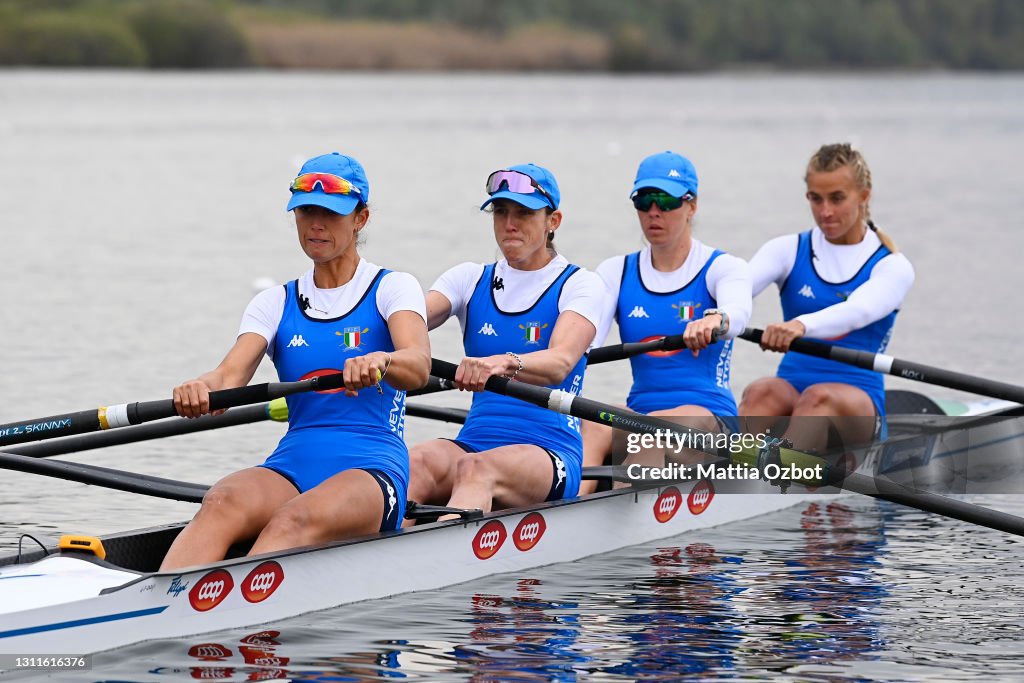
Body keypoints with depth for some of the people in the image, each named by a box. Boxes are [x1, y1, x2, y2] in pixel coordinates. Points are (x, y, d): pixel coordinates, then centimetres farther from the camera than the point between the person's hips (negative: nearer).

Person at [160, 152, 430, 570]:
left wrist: (380, 361, -39)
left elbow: (418, 367, -14)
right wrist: (201, 389, -26)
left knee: (294, 521, -38)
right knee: (221, 504, -32)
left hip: (371, 473, -3)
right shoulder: (276, 303, 18)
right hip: (292, 466, 3)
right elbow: (232, 372, -1)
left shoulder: (391, 288, 7)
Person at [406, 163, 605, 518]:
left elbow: (560, 363, -18)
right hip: (474, 441, 4)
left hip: (551, 455, -4)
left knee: (475, 469, -38)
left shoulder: (579, 285, 2)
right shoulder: (470, 279, 15)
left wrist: (504, 364, -41)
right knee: (413, 463, -31)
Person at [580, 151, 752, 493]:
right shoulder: (616, 272, 13)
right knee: (591, 430, -31)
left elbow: (738, 311, -23)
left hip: (711, 418, -3)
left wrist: (713, 321, -49)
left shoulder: (722, 268, 2)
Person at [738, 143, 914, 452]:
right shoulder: (789, 250, 9)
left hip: (857, 407, -2)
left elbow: (857, 312, -22)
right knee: (762, 394, -33)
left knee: (820, 397, -36)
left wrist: (802, 325, -44)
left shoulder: (891, 266, 2)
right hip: (791, 392, 2)